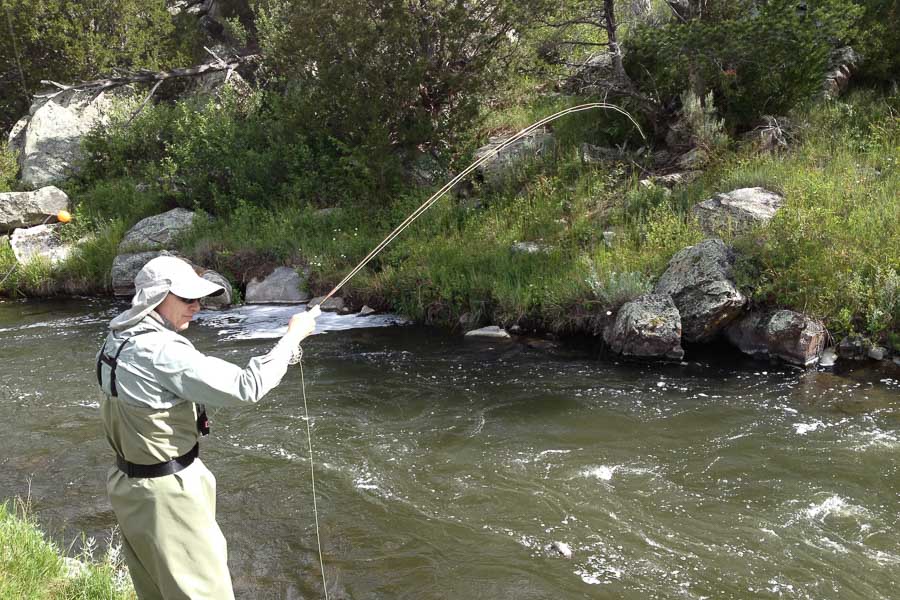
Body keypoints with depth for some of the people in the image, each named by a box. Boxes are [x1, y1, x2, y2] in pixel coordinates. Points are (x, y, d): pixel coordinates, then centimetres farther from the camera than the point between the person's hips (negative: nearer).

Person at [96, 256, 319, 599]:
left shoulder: (118, 340, 3)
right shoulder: (160, 351, -26)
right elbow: (246, 388, -26)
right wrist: (293, 336, -18)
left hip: (128, 485, 9)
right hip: (167, 493, -9)